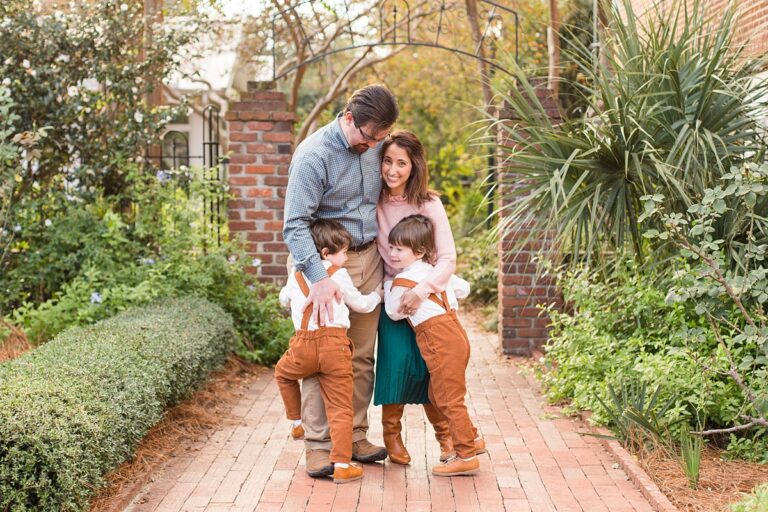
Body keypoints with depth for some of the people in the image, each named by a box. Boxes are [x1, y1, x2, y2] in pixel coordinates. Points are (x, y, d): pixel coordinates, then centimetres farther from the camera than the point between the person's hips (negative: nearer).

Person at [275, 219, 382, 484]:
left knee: (283, 372, 36)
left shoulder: (296, 275, 15)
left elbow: (284, 299, 35)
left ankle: (297, 422, 43)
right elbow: (361, 304, 16)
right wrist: (379, 294, 36)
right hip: (335, 345, -2)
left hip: (304, 345, 2)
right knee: (340, 407, 2)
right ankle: (342, 465, 0)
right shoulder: (339, 275, 5)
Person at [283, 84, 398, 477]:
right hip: (325, 260, -6)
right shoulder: (314, 154, -18)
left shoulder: (375, 146, 2)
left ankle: (355, 436, 18)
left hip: (368, 259, 6)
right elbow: (295, 224, -22)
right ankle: (318, 445, 2)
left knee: (362, 355, 9)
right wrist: (318, 278, -31)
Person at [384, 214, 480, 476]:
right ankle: (469, 439, 26)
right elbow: (463, 288, 24)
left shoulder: (403, 280, -9)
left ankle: (467, 456, -1)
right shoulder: (436, 271, 15)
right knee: (437, 396, 20)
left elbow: (394, 312, 4)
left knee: (449, 400, -4)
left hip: (440, 341, -9)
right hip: (454, 333, 9)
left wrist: (387, 286, 17)